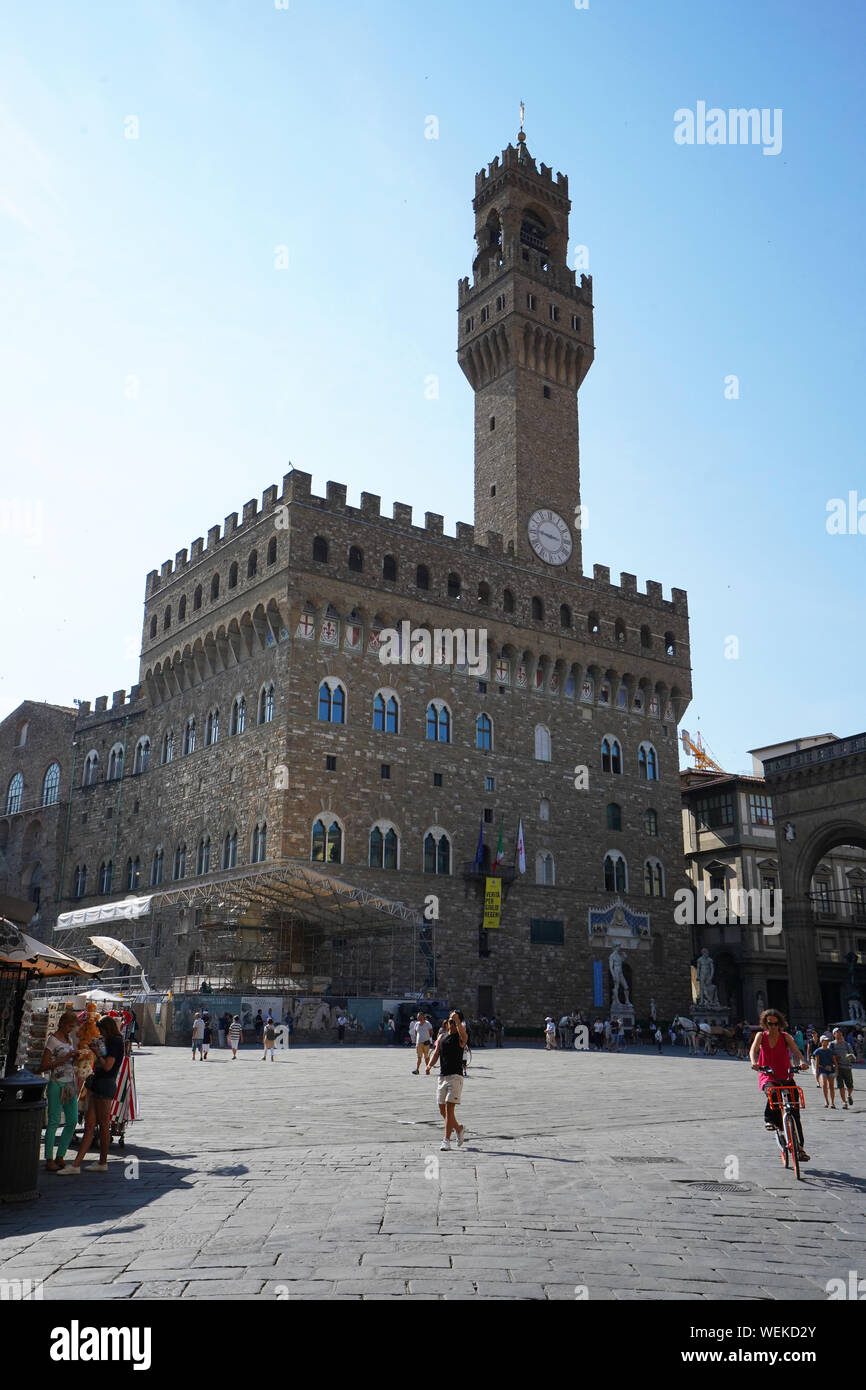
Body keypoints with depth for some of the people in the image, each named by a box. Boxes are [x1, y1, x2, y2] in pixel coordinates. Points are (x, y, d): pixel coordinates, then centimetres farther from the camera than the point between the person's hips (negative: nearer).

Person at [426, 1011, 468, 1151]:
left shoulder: (460, 1037, -2)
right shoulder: (441, 1037, 14)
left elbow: (462, 1032, -26)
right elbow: (436, 1053, 9)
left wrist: (457, 1020, -42)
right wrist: (429, 1065, -9)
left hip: (456, 1076, -6)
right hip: (442, 1076, 6)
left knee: (449, 1108, -12)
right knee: (442, 1110, 9)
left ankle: (447, 1140, -8)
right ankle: (459, 1129, 32)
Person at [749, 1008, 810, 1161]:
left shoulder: (785, 1036, 2)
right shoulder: (761, 1035, 2)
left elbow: (796, 1050, -13)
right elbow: (753, 1049, -13)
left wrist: (802, 1061, -35)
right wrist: (754, 1062, -35)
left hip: (785, 1077, 1)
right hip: (767, 1076, -1)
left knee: (795, 1110, -7)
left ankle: (799, 1147, -1)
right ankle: (769, 1119, -14)